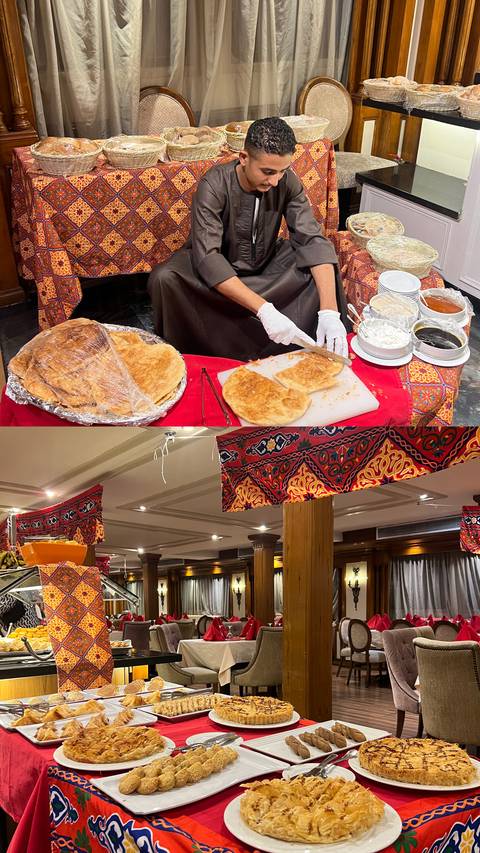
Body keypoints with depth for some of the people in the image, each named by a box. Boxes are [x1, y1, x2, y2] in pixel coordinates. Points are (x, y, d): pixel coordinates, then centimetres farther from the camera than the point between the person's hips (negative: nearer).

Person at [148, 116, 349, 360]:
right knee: (164, 278, -33)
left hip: (265, 265, 4)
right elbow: (207, 258, -37)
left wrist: (329, 311, -38)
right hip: (220, 272, -3)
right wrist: (264, 310, -47)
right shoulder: (214, 185, -28)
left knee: (323, 267, -18)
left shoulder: (286, 182, -17)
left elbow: (313, 240, -22)